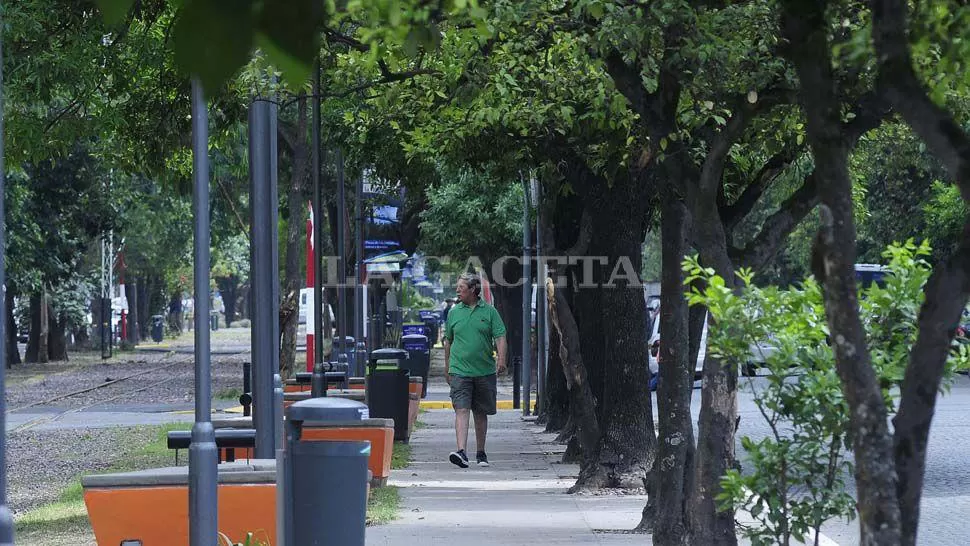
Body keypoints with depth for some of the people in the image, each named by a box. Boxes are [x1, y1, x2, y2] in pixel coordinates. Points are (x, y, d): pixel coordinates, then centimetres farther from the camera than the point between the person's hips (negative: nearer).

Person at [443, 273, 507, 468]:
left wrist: (501, 359, -20)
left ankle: (480, 453, 23)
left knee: (481, 414, 10)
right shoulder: (454, 312, 8)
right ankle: (461, 452, -26)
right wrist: (447, 367, 20)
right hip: (460, 371, 0)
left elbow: (500, 337, -3)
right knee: (461, 410, -15)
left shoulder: (489, 311, 3)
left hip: (485, 371, 0)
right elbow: (448, 341, 18)